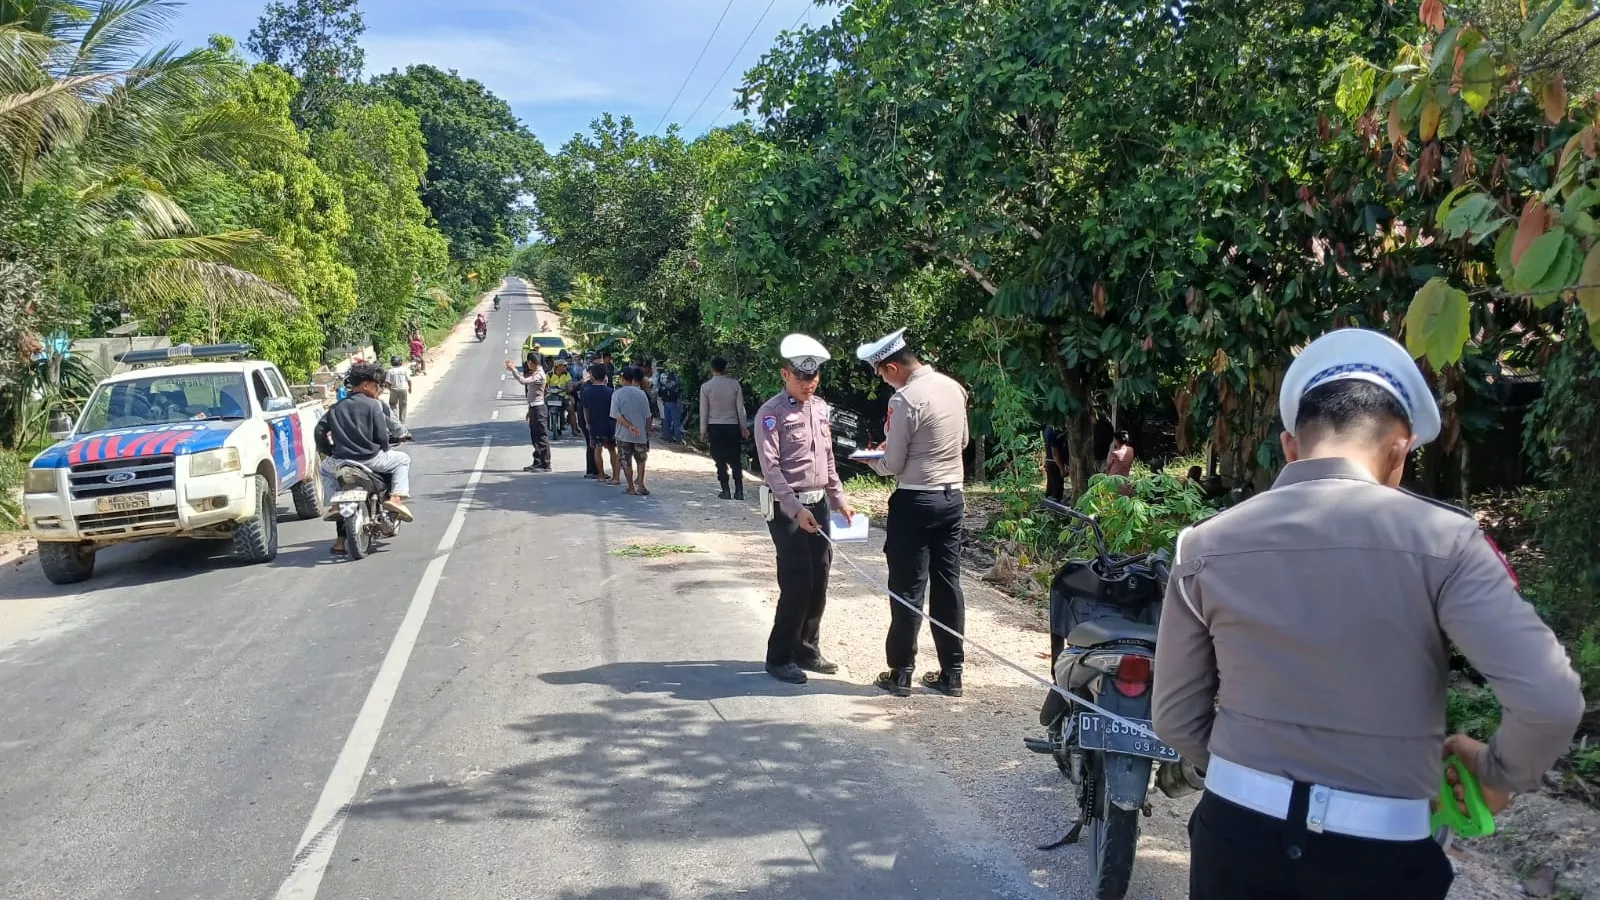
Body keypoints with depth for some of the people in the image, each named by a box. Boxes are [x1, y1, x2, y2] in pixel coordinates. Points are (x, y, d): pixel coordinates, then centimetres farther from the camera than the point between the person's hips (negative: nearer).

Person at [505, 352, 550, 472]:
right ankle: (537, 463, 20)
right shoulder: (534, 373, 16)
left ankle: (545, 465, -4)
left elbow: (523, 381, -28)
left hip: (538, 408, -10)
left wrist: (513, 369, -21)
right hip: (533, 408, 10)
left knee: (542, 437, -7)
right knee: (535, 437, 14)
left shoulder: (539, 375, -16)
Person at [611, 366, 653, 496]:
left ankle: (631, 488, 11)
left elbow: (617, 416, -15)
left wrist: (630, 427, -16)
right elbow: (648, 416, 3)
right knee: (641, 460, 14)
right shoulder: (641, 393, 0)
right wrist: (648, 431, 13)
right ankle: (640, 485, 4)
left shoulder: (617, 394, -7)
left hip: (624, 434, -2)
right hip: (641, 434, 2)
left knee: (626, 462, 8)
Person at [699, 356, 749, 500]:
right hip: (732, 426, 1)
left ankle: (725, 491, 5)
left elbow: (704, 411, -1)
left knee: (720, 461, 6)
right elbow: (740, 408, 0)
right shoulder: (735, 384, -3)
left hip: (715, 428, -1)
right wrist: (744, 427, 9)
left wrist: (703, 431, 7)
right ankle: (739, 491, 2)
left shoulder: (706, 387, -5)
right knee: (736, 461, 7)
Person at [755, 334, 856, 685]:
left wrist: (839, 499, 13)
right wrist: (796, 510, -21)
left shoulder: (820, 407, 11)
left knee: (819, 580, 8)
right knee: (797, 583, -8)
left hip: (818, 502, 7)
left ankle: (807, 649, 21)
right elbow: (771, 468, -16)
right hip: (786, 507, -7)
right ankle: (779, 657, 4)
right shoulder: (772, 413, -11)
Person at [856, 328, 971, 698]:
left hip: (915, 501, -7)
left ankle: (901, 673, 11)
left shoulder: (905, 400, -18)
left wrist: (873, 460, 8)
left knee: (908, 589, 3)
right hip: (953, 497, 7)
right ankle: (951, 673, 16)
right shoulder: (954, 387, 5)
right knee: (948, 584, 11)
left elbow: (893, 466, -13)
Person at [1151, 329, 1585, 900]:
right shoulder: (1441, 540, -11)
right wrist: (1498, 772, 2)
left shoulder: (1206, 546, -3)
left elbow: (1176, 718, 3)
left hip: (1237, 835, 2)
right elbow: (1551, 701, -17)